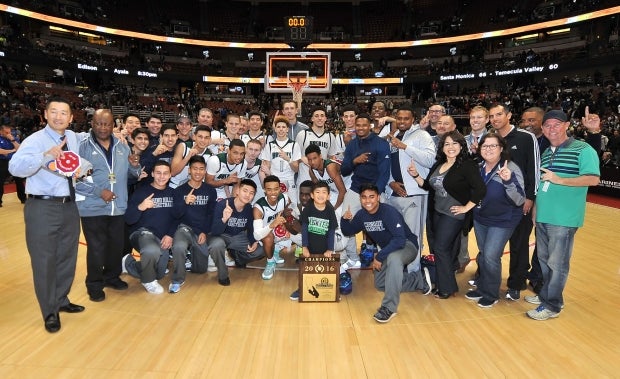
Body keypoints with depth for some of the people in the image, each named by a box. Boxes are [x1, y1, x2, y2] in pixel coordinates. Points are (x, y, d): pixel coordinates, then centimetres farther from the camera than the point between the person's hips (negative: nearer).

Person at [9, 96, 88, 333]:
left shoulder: (73, 138, 8)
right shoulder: (35, 140, -11)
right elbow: (15, 167, -29)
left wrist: (81, 170, 9)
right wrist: (46, 155, -40)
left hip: (69, 206, 6)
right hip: (42, 208, -6)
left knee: (67, 257, 16)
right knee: (44, 261, 2)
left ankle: (61, 301, 35)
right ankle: (50, 312, 18)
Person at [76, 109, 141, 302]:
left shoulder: (122, 146, 7)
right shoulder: (82, 146, -7)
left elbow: (131, 174, 13)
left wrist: (135, 166, -10)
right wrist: (99, 191, -17)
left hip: (118, 207, 5)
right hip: (93, 208, -4)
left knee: (117, 245, 16)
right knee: (97, 248, 3)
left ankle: (112, 276, 36)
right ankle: (94, 285, 21)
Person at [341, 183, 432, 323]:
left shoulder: (388, 212, -28)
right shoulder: (362, 215, -6)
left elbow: (400, 240, -36)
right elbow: (348, 231, 8)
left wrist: (379, 256, -33)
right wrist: (345, 219, -15)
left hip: (407, 245, -8)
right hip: (388, 250, 8)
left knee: (393, 257, -40)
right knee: (380, 285, 3)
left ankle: (389, 307, -33)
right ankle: (420, 279, 17)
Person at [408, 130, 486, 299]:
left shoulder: (467, 165, -16)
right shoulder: (439, 164, 8)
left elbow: (480, 189, -23)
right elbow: (429, 186, 14)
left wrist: (466, 207, -17)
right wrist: (416, 176, 0)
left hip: (454, 214, -7)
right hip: (438, 212, 7)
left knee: (441, 247, -6)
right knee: (446, 248, 15)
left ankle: (447, 288, 9)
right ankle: (443, 281, 28)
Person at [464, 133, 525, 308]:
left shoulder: (511, 169, -19)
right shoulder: (478, 168, -3)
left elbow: (519, 200, -24)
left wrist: (508, 181, -37)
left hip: (502, 221, -5)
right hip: (480, 218, 5)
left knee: (491, 256, -6)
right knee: (482, 255, 14)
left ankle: (491, 294, 16)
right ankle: (482, 288, 32)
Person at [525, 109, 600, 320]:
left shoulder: (582, 149, -7)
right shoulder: (546, 152, 14)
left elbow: (593, 179, -18)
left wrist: (558, 180, -22)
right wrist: (536, 205, 14)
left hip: (564, 218, -7)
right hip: (542, 216, 7)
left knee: (557, 263, 2)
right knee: (544, 260, 18)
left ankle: (552, 305, 13)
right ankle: (545, 295, 33)